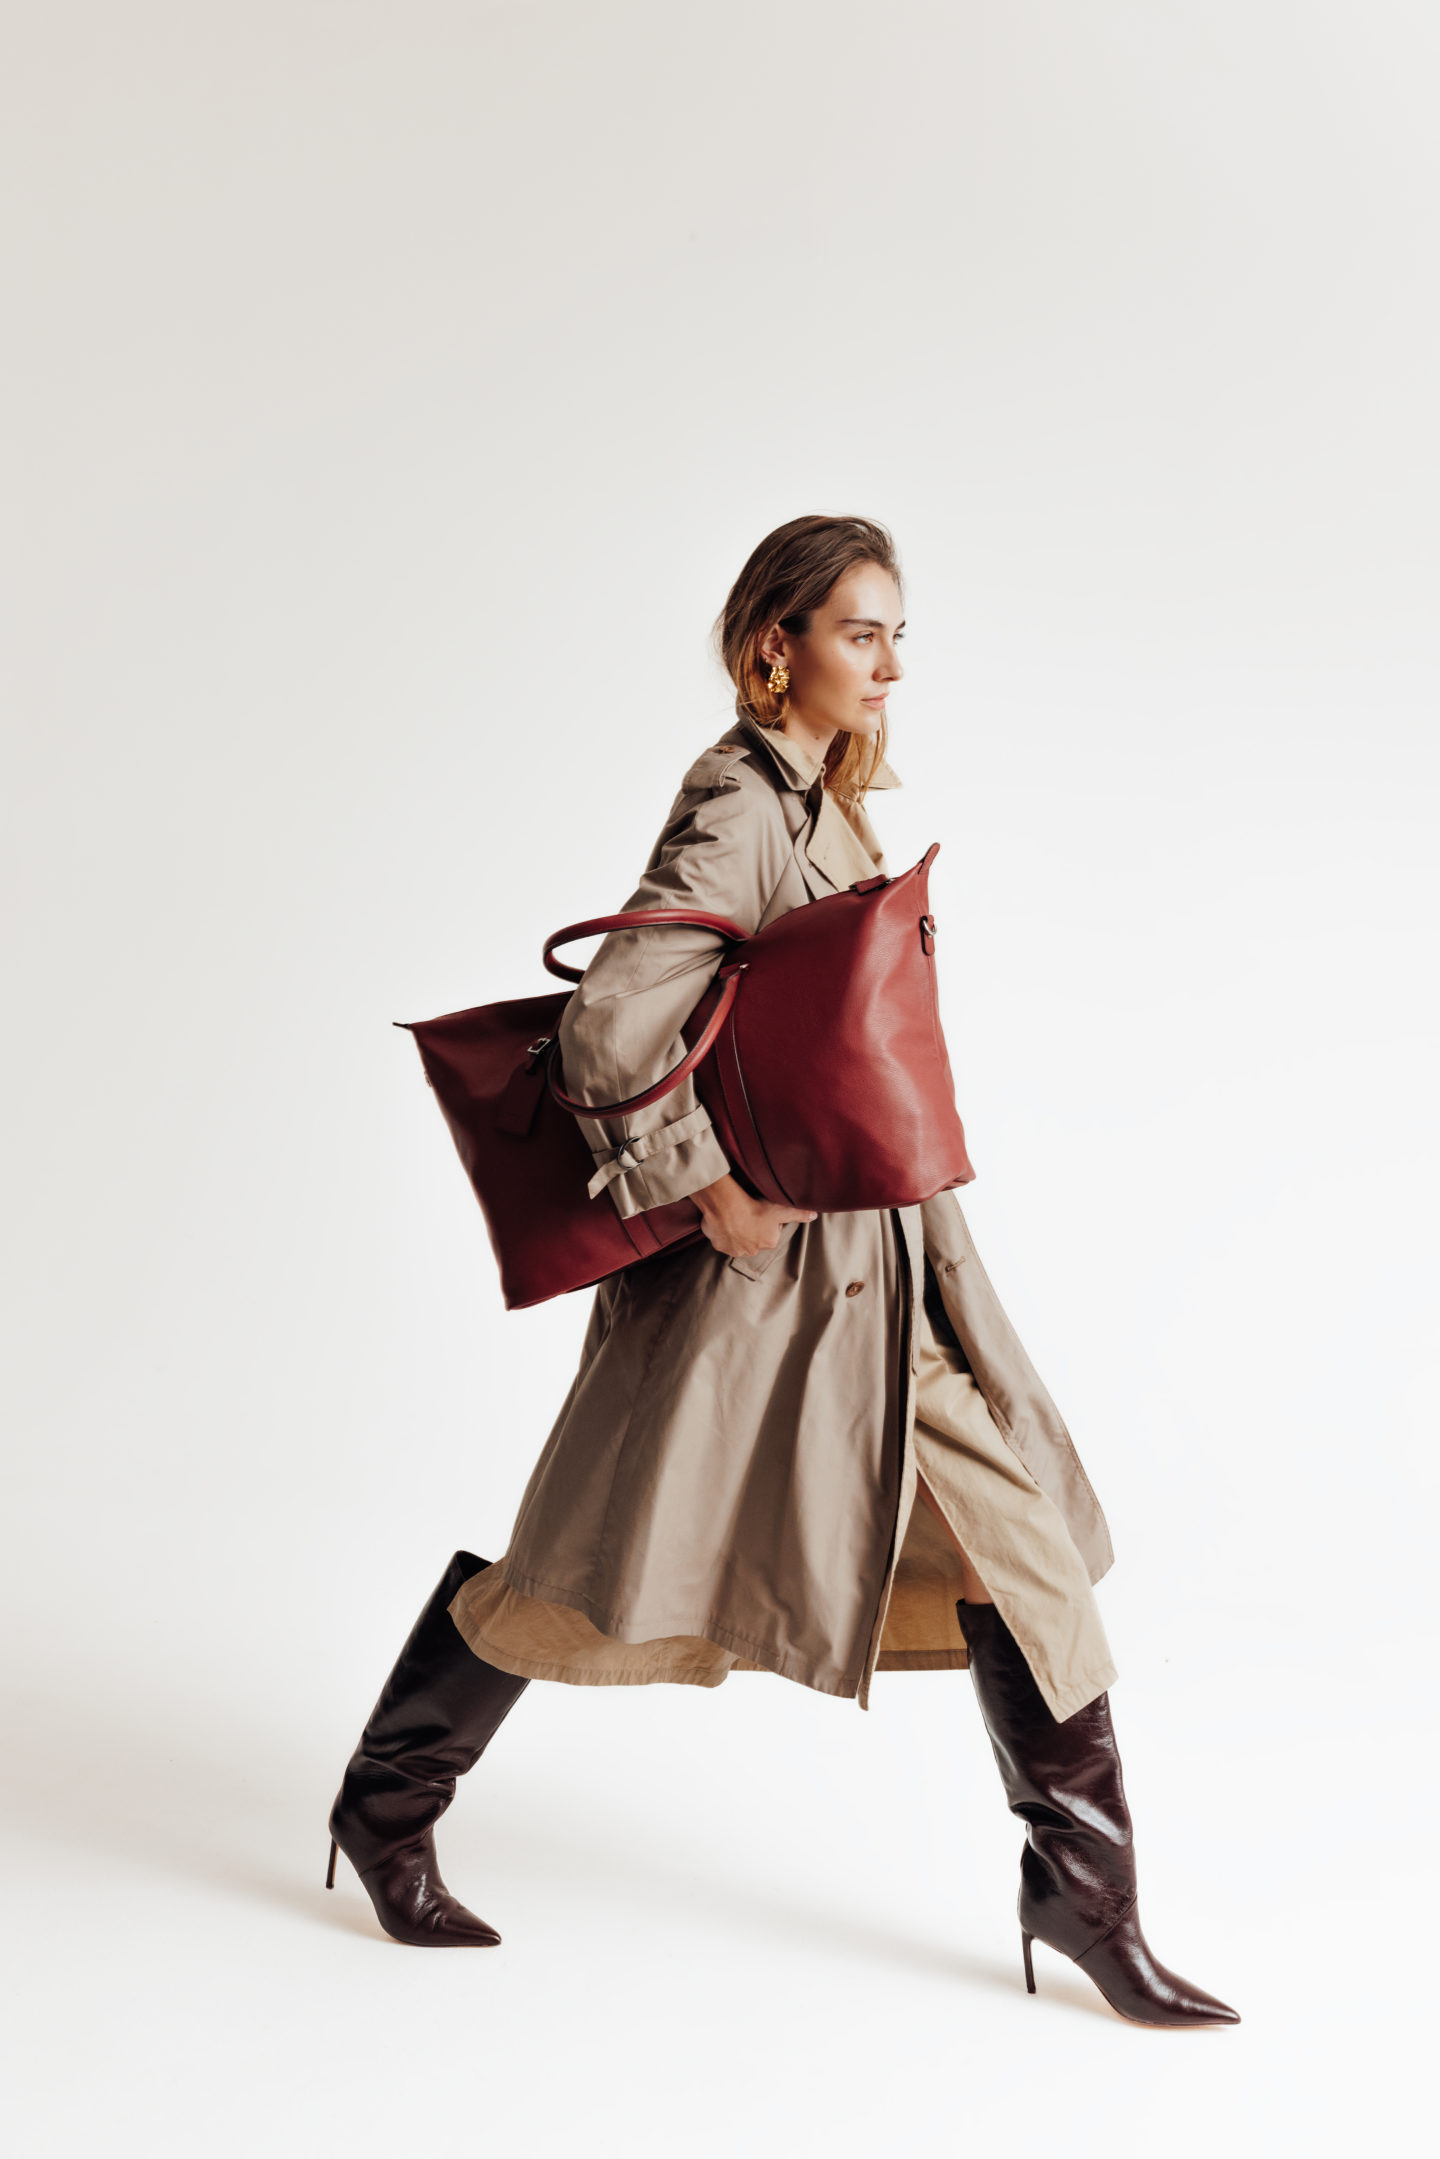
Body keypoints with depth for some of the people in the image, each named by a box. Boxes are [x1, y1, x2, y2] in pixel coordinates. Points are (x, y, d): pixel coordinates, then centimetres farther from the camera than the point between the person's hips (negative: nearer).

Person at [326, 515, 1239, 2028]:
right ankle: (386, 1804, 27)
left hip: (878, 1258, 9)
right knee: (605, 1566, 5)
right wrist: (710, 1188, -20)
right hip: (760, 1262, -9)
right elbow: (609, 1031, -26)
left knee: (1021, 1537, 5)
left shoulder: (828, 804, 12)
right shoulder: (736, 812, -17)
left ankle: (1084, 1898, 17)